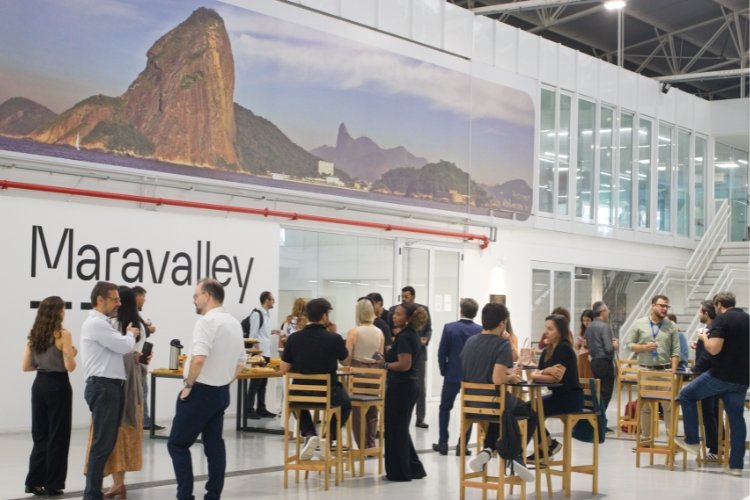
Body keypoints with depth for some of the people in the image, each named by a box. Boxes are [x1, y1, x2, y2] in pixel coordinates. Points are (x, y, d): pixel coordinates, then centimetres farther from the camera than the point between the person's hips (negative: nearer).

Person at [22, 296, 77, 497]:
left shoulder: (34, 335, 6)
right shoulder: (63, 334, -12)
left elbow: (26, 366, 7)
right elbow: (70, 366, -16)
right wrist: (72, 354, 4)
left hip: (39, 385, 6)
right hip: (58, 386, -6)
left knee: (40, 434, 15)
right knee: (57, 436, 3)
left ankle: (34, 481, 16)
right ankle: (53, 485, 7)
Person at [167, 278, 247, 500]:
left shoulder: (207, 321, -17)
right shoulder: (235, 323, 12)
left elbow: (199, 358, -29)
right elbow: (241, 361, 18)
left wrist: (189, 384, -16)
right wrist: (224, 381, 16)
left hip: (201, 392, -8)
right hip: (221, 392, 9)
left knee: (177, 444, 0)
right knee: (214, 445, 12)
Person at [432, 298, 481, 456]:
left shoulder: (449, 328, -10)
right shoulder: (481, 330, -7)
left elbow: (441, 353, -7)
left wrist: (444, 371, 7)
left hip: (452, 374, -1)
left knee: (445, 407, 14)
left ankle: (443, 443, 12)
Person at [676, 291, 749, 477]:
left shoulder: (722, 319, -11)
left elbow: (714, 349, -21)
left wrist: (704, 338, -1)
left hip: (721, 375, -6)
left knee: (687, 395, 12)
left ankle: (692, 441, 13)